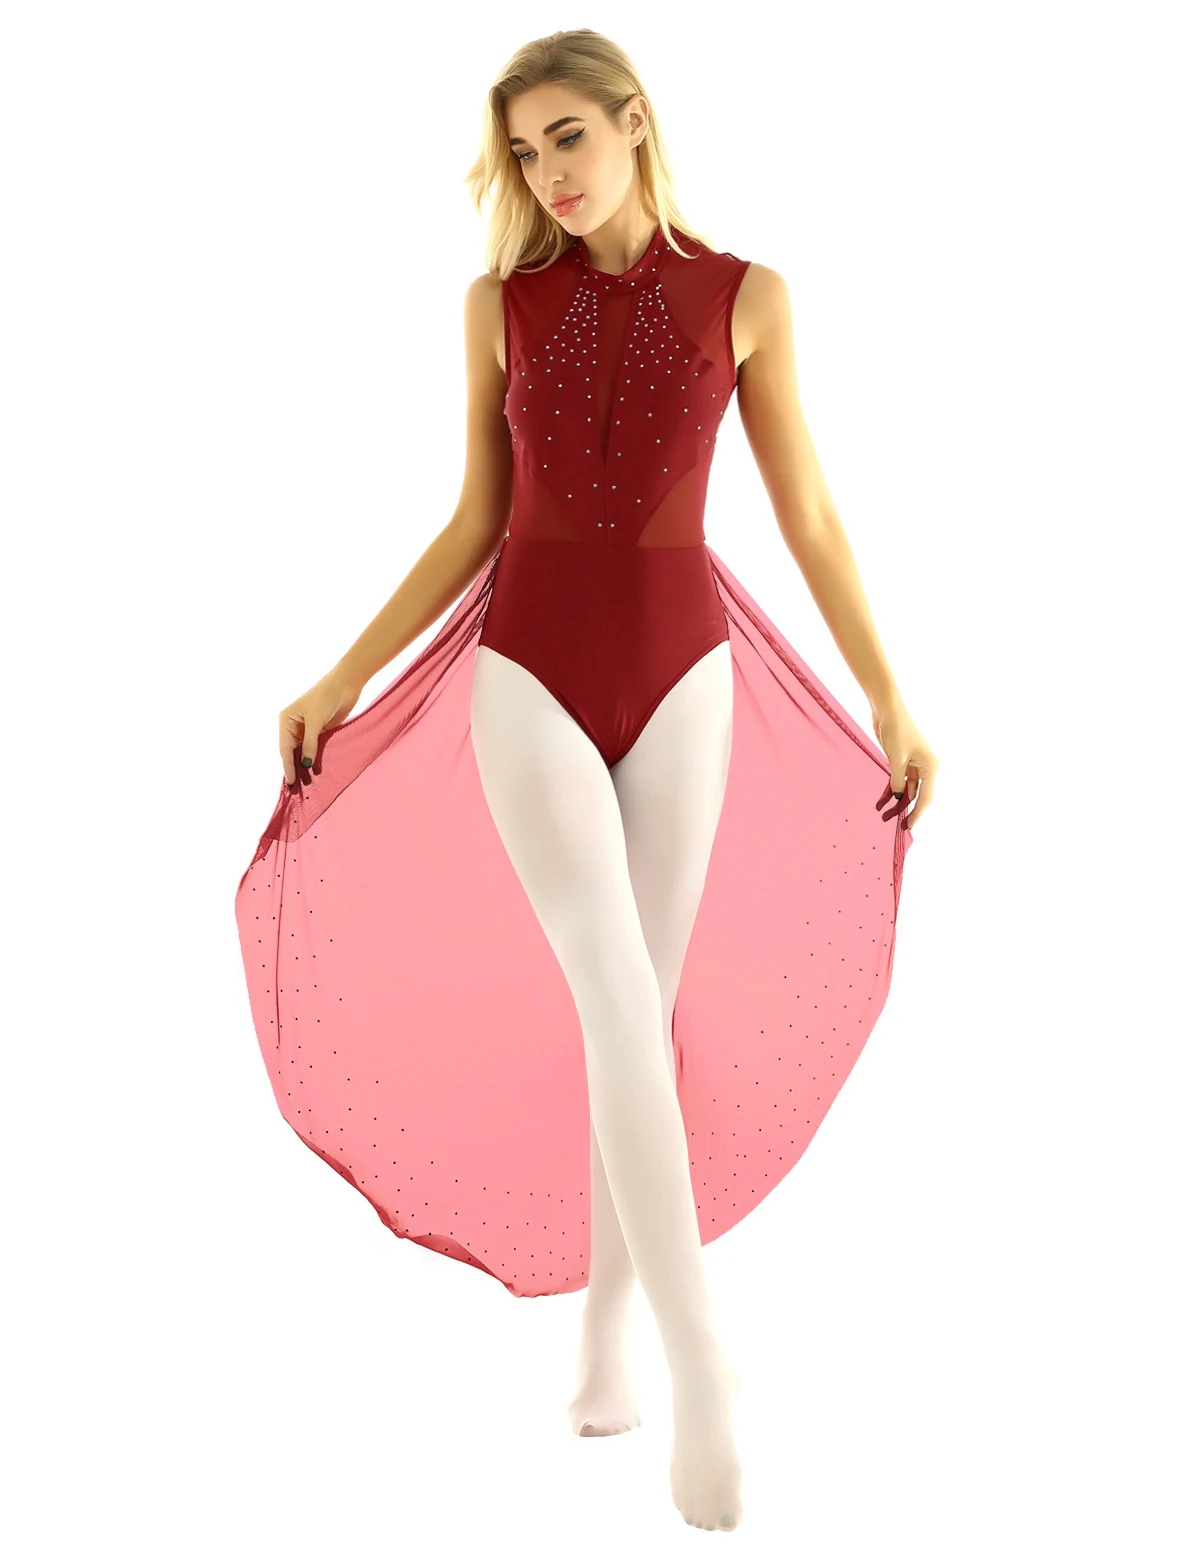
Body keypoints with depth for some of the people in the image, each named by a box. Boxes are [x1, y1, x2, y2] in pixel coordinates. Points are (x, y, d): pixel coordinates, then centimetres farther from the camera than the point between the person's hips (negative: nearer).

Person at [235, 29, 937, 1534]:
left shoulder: (746, 296, 2)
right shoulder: (501, 302, 4)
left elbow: (806, 514, 5)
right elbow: (476, 523, 7)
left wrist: (891, 701, 5)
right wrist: (340, 681, 5)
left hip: (681, 676, 1)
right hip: (529, 675, 0)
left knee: (643, 1017, 4)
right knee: (619, 1004, -18)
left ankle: (605, 1327, 21)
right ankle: (702, 1366, -16)